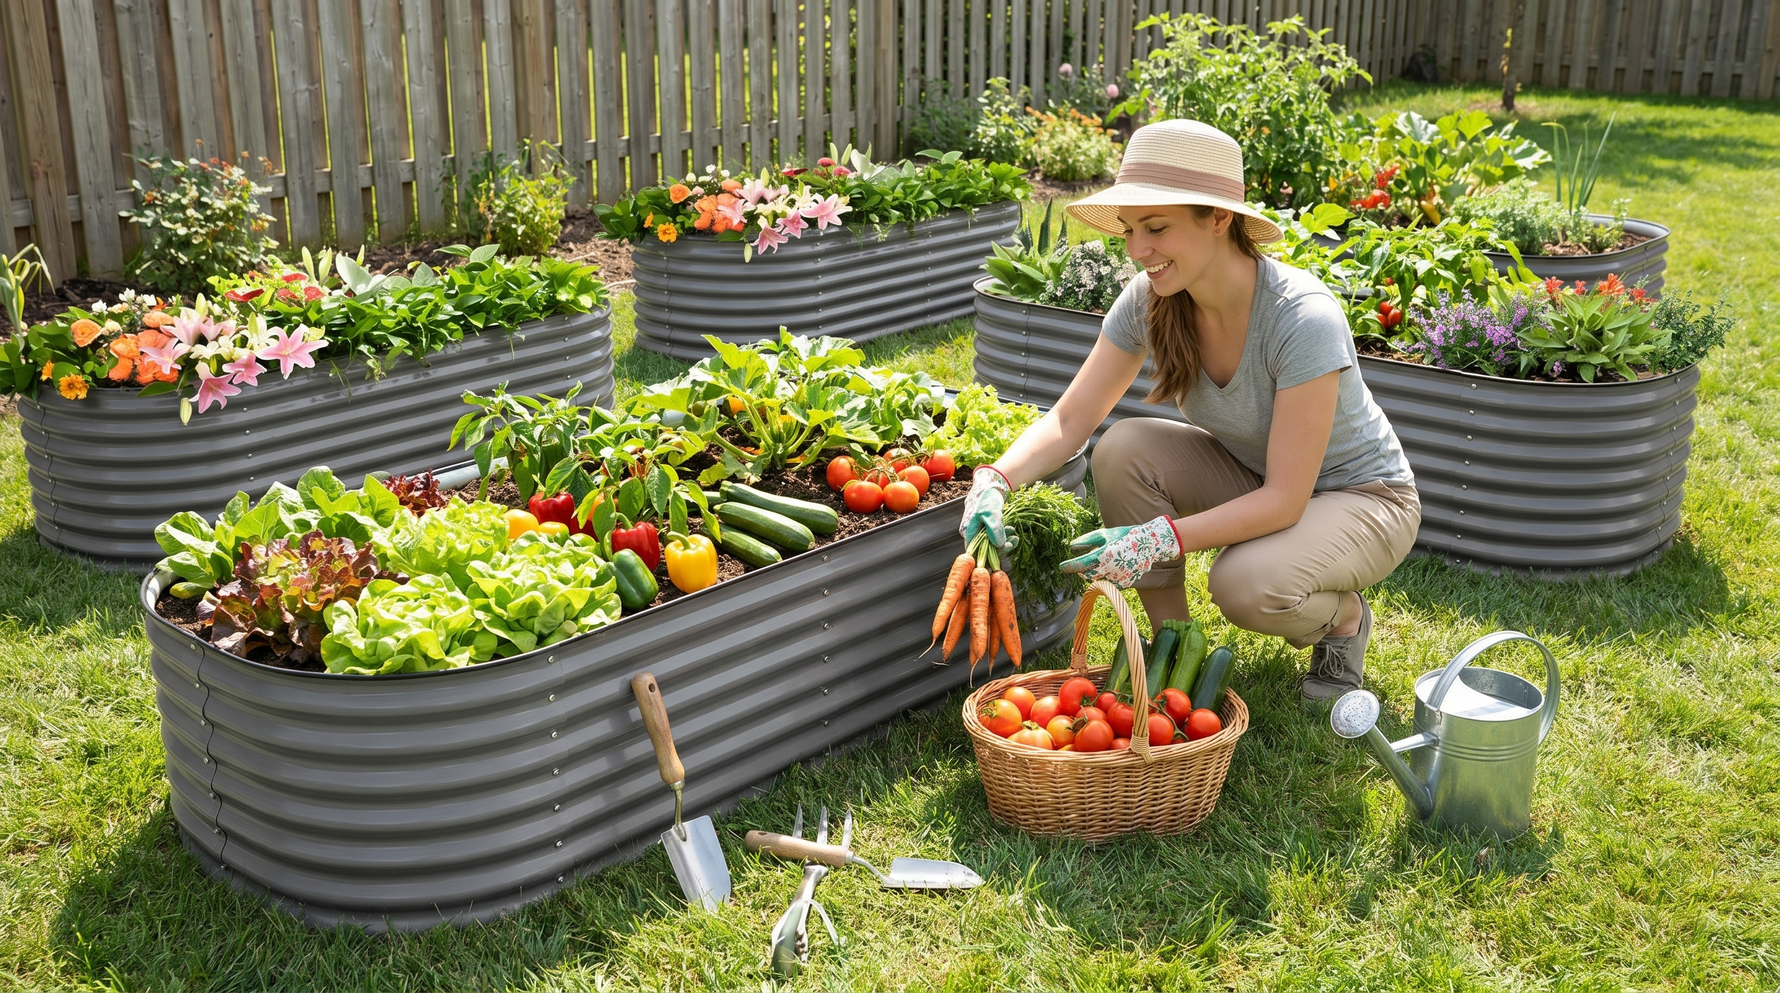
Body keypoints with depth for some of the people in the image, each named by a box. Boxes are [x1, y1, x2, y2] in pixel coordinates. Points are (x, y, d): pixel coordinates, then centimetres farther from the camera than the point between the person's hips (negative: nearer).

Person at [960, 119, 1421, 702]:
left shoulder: (1303, 318, -32)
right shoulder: (1149, 302, -15)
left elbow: (1285, 500, -31)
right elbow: (1068, 422, -13)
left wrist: (1161, 539, -42)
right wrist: (995, 481, -32)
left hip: (1363, 496, -5)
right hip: (1251, 476, 6)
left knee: (1245, 583, -35)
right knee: (1124, 448, -22)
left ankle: (1344, 615, 2)